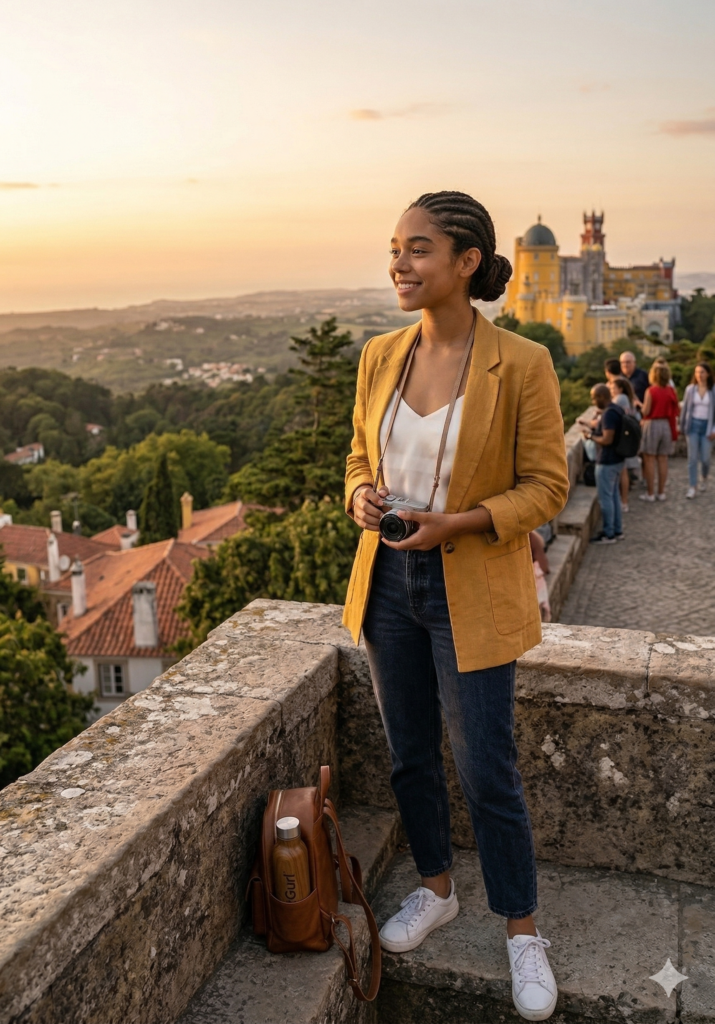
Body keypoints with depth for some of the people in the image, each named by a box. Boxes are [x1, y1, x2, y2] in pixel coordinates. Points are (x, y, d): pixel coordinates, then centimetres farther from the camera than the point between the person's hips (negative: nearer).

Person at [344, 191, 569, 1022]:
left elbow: (546, 486, -9)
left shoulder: (521, 365, -14)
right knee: (410, 755, 18)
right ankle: (435, 891, 42)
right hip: (388, 580, 5)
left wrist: (459, 522, -23)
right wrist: (360, 496, -11)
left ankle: (522, 931, 30)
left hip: (471, 592, -5)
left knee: (486, 771, 5)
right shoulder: (380, 357, 1)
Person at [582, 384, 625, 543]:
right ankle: (617, 530, 24)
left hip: (607, 462, -10)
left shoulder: (609, 414, -21)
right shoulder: (617, 409, 9)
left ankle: (608, 534, 6)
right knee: (614, 495, 16)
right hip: (616, 459, 10)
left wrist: (591, 436, -11)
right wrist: (594, 428, 16)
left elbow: (607, 439, -25)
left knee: (605, 497, -1)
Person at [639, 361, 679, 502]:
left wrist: (640, 404, 6)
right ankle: (661, 493, 16)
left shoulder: (651, 391, -13)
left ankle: (650, 494, 4)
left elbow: (645, 411, -12)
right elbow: (675, 412, 5)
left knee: (649, 459, 2)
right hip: (667, 425, 5)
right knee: (663, 459, 10)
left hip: (652, 424, -5)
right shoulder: (671, 391, 1)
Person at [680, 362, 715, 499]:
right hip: (693, 425, 1)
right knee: (692, 458, -2)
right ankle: (692, 487, 2)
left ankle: (704, 478, 32)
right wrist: (682, 427, 7)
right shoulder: (690, 389, 1)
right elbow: (684, 409, 7)